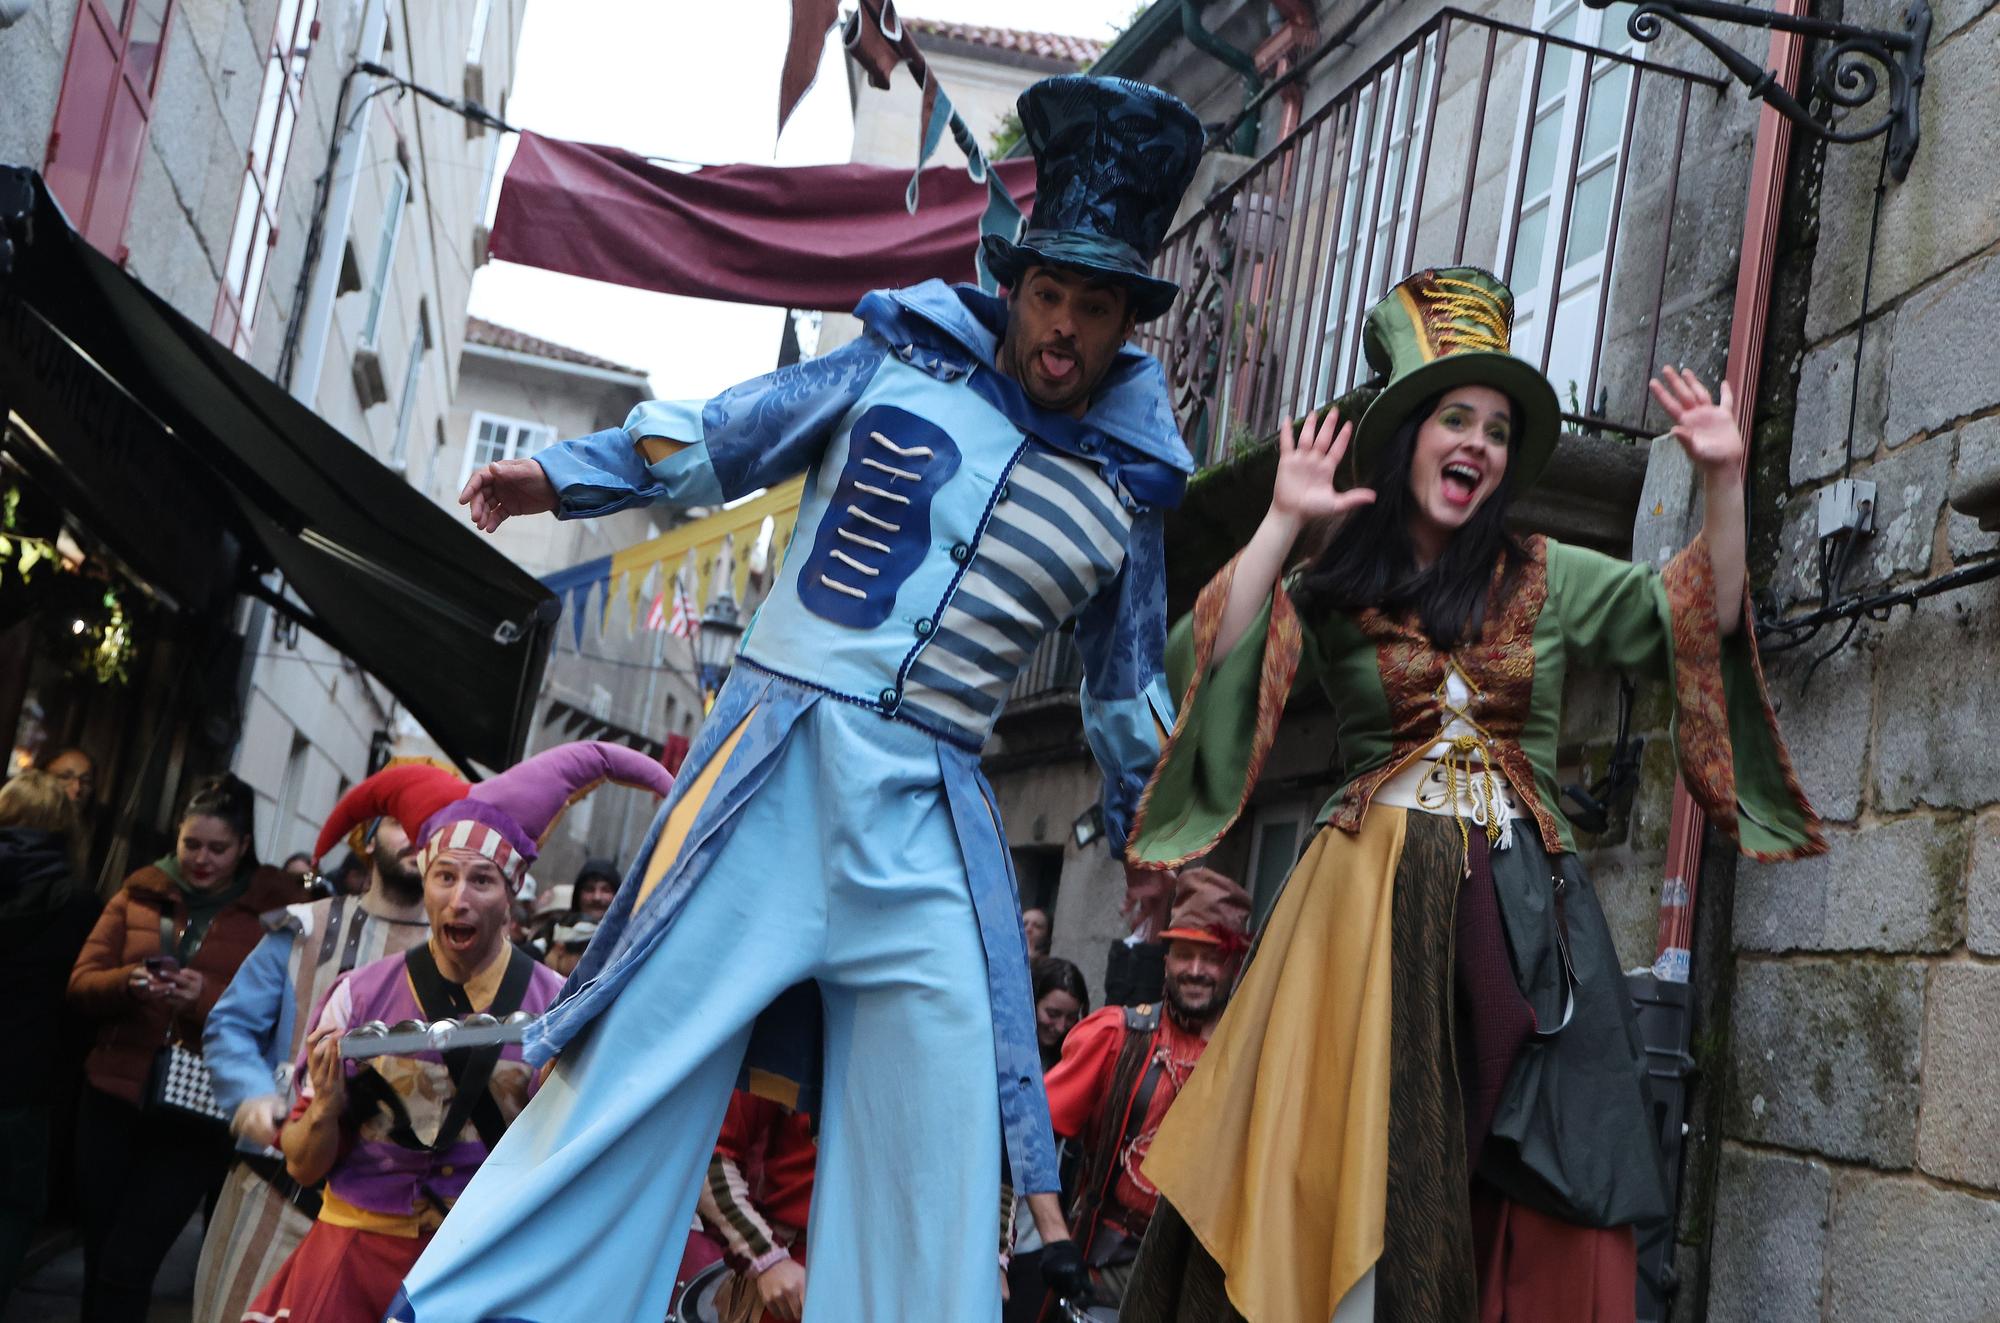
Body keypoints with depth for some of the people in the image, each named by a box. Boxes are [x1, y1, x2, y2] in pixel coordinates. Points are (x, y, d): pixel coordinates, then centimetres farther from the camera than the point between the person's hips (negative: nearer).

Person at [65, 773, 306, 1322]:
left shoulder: (276, 906, -3)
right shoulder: (141, 892, 7)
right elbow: (81, 982, 4)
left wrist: (207, 996, -26)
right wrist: (128, 983, -18)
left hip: (199, 1110, -4)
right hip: (114, 1095, 4)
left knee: (127, 1265, -7)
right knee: (98, 1258, 12)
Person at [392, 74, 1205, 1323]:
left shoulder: (1128, 488, 9)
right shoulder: (902, 359, 3)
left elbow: (1130, 701, 18)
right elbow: (717, 439, 9)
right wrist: (563, 474, 0)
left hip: (928, 808, 2)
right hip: (774, 749, -2)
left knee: (938, 1112, -3)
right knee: (642, 1044, 0)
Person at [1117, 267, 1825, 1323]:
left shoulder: (1547, 580, 13)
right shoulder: (1332, 591, 7)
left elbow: (1704, 618, 5)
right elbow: (1208, 662, -7)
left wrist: (1724, 483, -8)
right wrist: (1282, 523, -9)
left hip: (1521, 908, 2)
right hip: (1375, 895, -2)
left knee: (1532, 1212, -4)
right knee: (1352, 1165, -7)